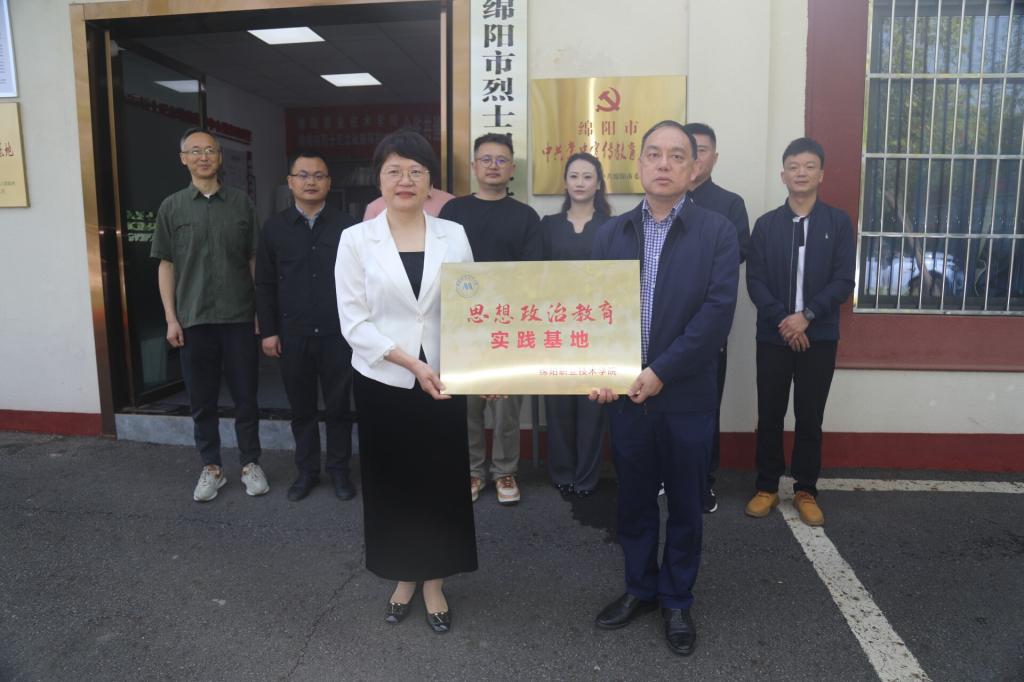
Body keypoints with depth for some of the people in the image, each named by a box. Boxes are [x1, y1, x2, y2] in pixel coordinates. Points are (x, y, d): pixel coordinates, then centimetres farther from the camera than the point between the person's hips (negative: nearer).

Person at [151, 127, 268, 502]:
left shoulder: (241, 202, 3)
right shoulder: (172, 207, 4)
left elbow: (254, 260, 4)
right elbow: (166, 265, 5)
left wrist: (261, 311, 1)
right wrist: (171, 318, -1)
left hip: (239, 317, 0)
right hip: (193, 320, 1)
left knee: (245, 397, 7)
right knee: (202, 401, 9)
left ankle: (250, 464, 22)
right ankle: (211, 467, 24)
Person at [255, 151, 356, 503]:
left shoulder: (346, 226, -1)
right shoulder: (274, 228, 5)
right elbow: (264, 285, 6)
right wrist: (268, 331, 1)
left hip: (338, 334, -2)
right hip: (292, 335, 2)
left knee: (338, 407, 9)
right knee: (301, 408, 12)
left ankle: (339, 469, 24)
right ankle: (306, 470, 27)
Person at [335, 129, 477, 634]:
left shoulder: (453, 235, 3)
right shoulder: (356, 239, -2)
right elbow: (353, 321, -7)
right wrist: (410, 362, -16)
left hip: (443, 380, 1)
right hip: (382, 381, 0)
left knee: (442, 480, 8)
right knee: (391, 481, 12)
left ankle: (434, 584, 28)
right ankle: (404, 577, 34)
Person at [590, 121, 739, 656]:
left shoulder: (717, 232, -4)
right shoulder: (611, 233, 6)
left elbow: (717, 313, -12)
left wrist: (661, 372, -18)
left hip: (686, 396, -2)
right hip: (624, 393, 3)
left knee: (685, 506, 12)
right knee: (633, 502, 16)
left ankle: (677, 602, 32)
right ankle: (639, 589, 36)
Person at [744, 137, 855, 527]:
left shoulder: (838, 223, 2)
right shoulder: (766, 224, 3)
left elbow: (843, 282, -5)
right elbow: (755, 281, -3)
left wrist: (807, 316, -17)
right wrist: (783, 320, -15)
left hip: (819, 337, 0)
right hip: (773, 336, 0)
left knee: (810, 417, 7)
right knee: (769, 416, 6)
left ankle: (805, 491, 21)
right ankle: (767, 487, 20)